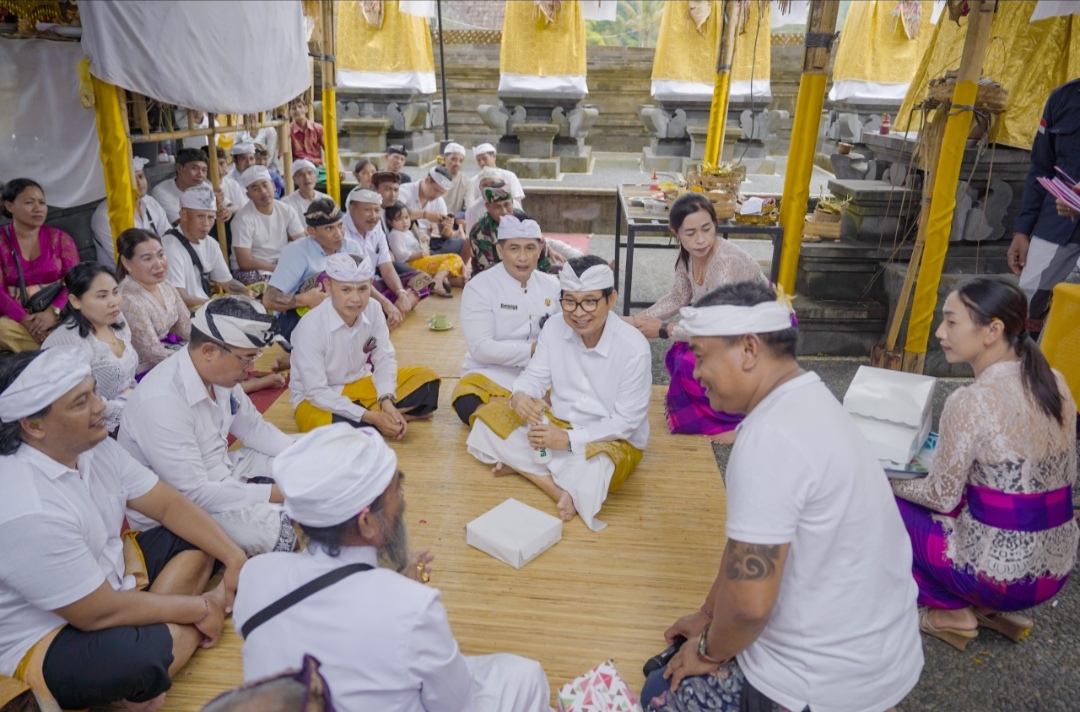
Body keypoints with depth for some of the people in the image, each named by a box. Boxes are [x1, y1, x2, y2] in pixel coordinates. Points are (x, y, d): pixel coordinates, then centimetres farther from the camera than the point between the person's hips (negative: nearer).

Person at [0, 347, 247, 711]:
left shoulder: (93, 445, -8)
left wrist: (235, 557, -13)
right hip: (42, 641, -9)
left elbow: (169, 505, -1)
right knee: (143, 656, -37)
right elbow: (100, 613, -25)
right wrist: (200, 607, -15)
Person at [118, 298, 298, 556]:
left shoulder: (220, 373, -8)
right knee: (271, 530, -30)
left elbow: (253, 427, 7)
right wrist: (275, 492, -27)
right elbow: (193, 493, -31)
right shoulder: (161, 402, -33)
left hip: (218, 474, 9)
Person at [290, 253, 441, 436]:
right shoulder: (310, 326, -26)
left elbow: (385, 358, -4)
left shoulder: (373, 309, -13)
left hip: (357, 386, 5)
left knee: (425, 378, -7)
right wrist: (371, 417, -29)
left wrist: (387, 402, -23)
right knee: (333, 424, -40)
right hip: (316, 400, -5)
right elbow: (317, 392, -25)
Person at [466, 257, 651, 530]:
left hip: (613, 441, -5)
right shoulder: (554, 328, -9)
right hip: (558, 423, 6)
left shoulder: (634, 347, -22)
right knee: (489, 416, -11)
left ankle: (523, 465, -15)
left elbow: (626, 421, -19)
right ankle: (557, 485, -20)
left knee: (593, 472, -39)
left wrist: (569, 439, -29)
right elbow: (535, 376, -3)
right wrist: (520, 397, -29)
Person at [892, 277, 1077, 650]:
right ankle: (991, 609, 17)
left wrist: (886, 482, 4)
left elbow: (942, 498, -14)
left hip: (1000, 574, -7)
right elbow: (1043, 473, 12)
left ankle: (954, 610, 10)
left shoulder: (970, 402, -22)